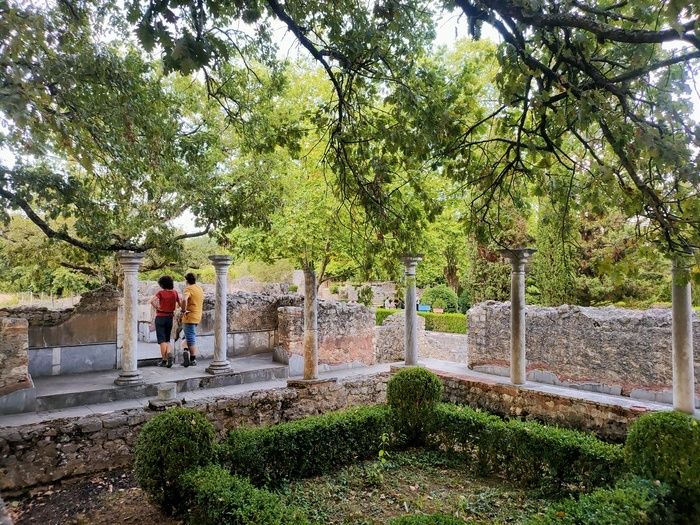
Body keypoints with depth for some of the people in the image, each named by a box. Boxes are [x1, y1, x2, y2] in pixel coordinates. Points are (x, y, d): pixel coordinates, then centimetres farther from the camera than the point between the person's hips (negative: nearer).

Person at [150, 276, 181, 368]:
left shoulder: (161, 293, -10)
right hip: (170, 318, 4)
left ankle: (164, 360, -2)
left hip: (160, 317, -4)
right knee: (167, 339, 15)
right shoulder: (175, 293, 2)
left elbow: (152, 300, -24)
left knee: (162, 339, 2)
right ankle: (169, 353, -10)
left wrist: (157, 308, -11)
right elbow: (180, 302, 6)